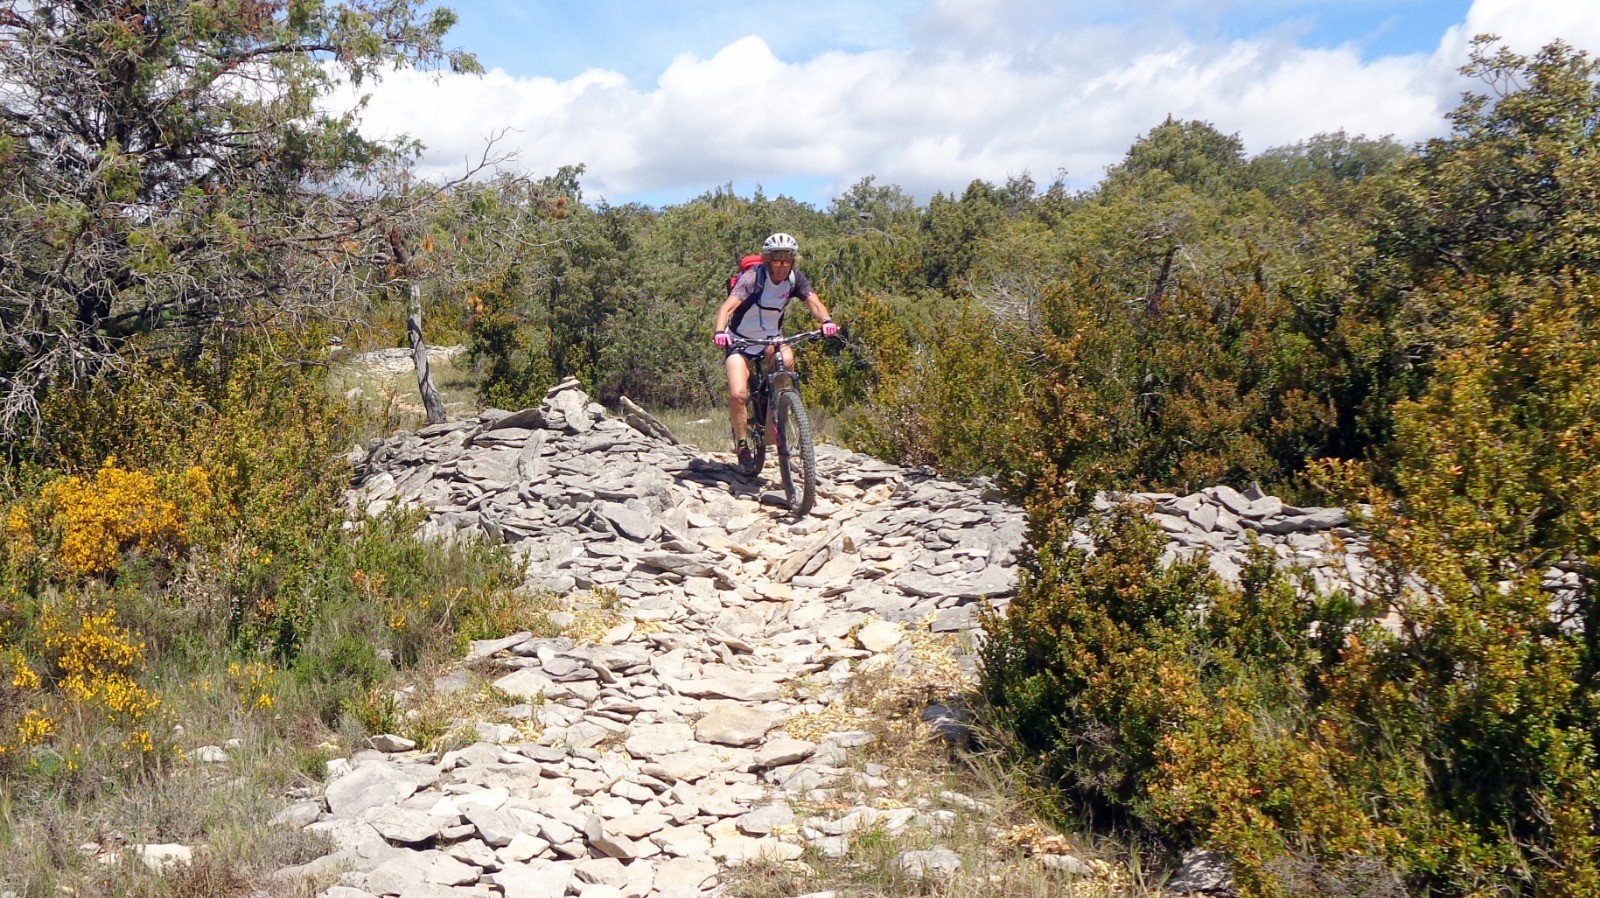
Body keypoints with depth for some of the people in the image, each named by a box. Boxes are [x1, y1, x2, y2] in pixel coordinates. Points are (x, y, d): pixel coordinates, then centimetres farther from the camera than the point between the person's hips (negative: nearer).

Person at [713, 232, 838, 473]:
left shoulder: (795, 279, -11)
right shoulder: (753, 277, -24)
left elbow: (813, 302, -25)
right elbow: (728, 305, -36)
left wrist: (826, 320, -47)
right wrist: (719, 331, -55)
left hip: (772, 337, 3)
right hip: (740, 339, -3)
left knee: (786, 360, -32)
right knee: (738, 394, -20)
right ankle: (742, 446, 1)